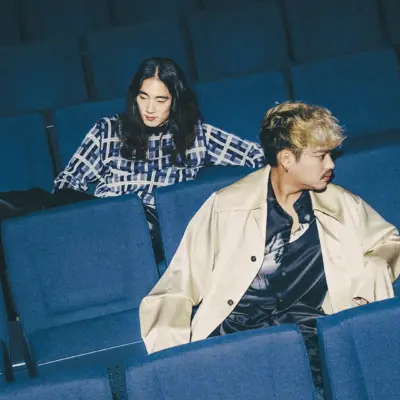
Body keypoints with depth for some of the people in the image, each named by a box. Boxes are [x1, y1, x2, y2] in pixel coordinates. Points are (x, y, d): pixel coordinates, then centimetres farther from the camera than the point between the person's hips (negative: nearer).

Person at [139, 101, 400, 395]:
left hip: (307, 334, 2)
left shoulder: (342, 205, 11)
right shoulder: (226, 207, 3)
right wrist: (170, 357, -12)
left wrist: (367, 287, 6)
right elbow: (179, 288, 3)